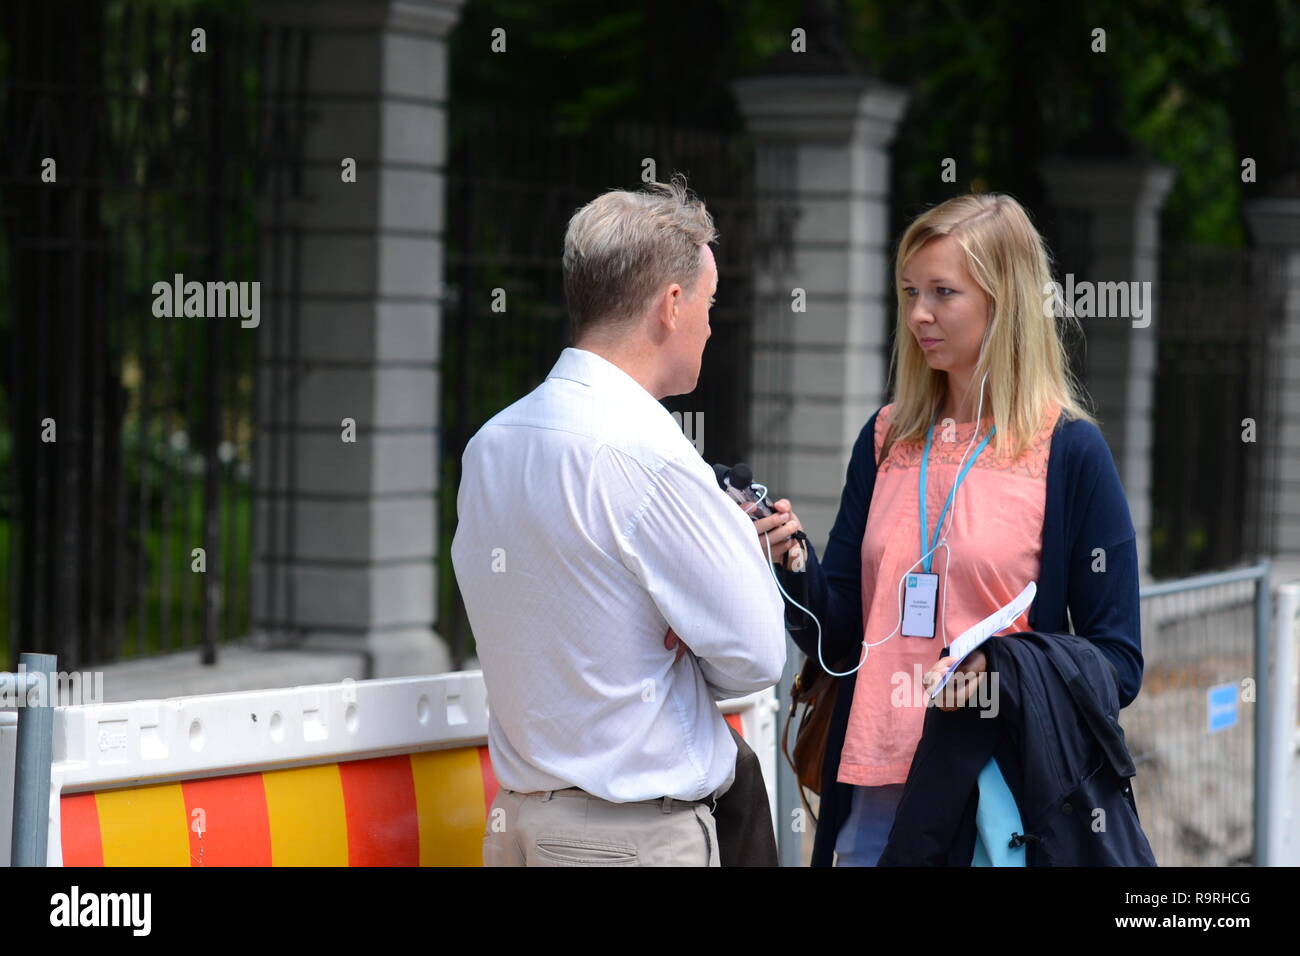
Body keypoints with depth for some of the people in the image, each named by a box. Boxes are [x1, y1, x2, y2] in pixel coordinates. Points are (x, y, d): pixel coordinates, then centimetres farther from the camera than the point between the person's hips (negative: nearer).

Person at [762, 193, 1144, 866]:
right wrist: (793, 564, -10)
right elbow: (838, 638, 9)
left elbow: (1117, 661, -5)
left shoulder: (1069, 451, -4)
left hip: (1000, 802, -4)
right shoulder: (887, 441, 10)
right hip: (877, 793, 4)